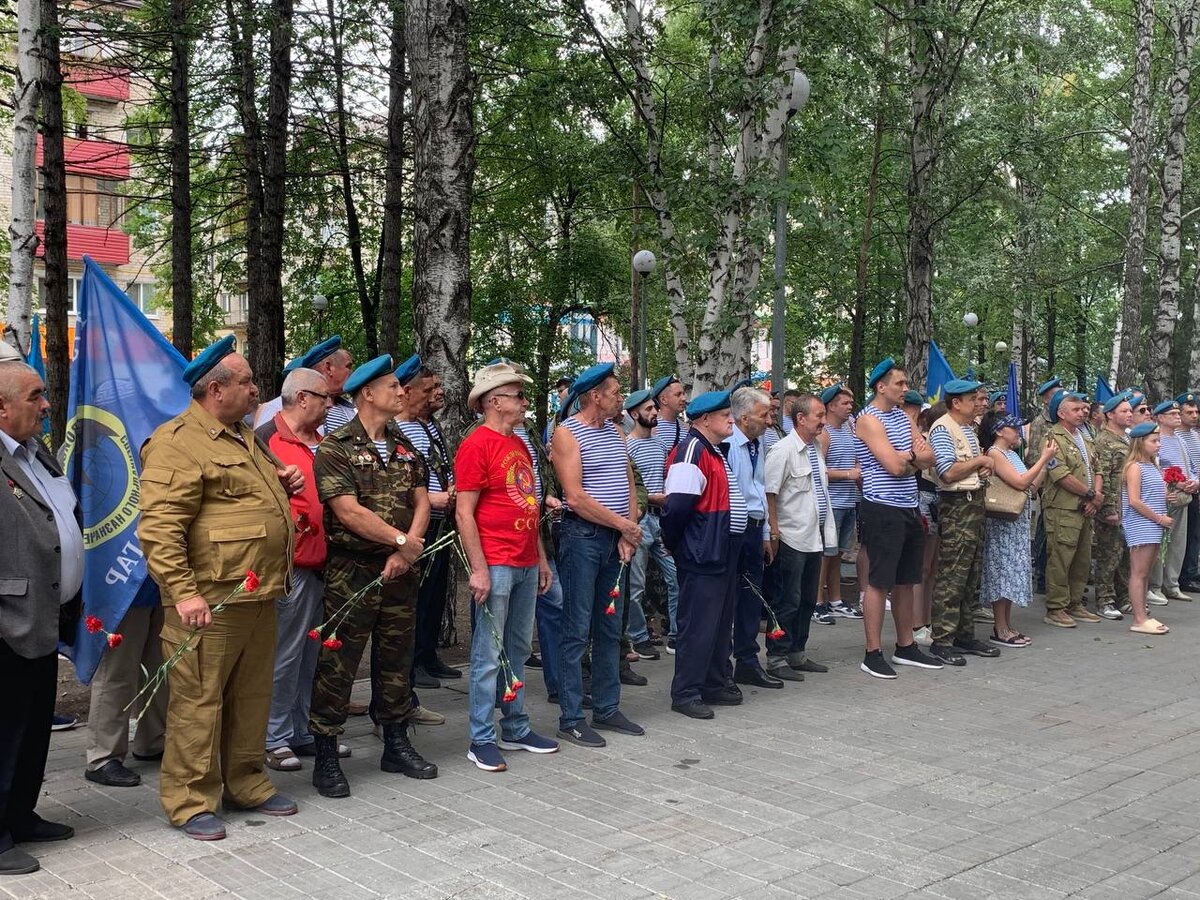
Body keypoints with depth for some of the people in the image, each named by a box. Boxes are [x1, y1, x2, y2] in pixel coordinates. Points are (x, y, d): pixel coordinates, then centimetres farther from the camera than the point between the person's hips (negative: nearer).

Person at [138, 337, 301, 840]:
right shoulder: (178, 442, -13)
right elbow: (159, 526, -20)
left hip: (259, 597, 9)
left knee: (252, 696, 17)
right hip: (210, 601, -9)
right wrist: (184, 592, -25)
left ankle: (246, 784, 31)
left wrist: (283, 483, 13)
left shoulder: (243, 437, 18)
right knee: (198, 702, 0)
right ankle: (190, 802, 12)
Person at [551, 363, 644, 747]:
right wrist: (625, 525, -11)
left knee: (610, 627, 13)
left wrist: (628, 531, -3)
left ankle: (607, 709, 23)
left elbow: (629, 484, 12)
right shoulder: (567, 433, -9)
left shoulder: (615, 432, 14)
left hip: (615, 538, 8)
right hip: (582, 536, -8)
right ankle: (571, 718, 4)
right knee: (577, 630, -3)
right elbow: (575, 498, -17)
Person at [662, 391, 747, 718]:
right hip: (701, 554, -10)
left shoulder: (715, 452, 16)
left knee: (721, 621, 17)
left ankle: (715, 684, 28)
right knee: (698, 624, -5)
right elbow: (678, 505, -24)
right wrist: (672, 542, -11)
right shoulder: (692, 452, -18)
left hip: (722, 553, 10)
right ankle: (685, 693, 4)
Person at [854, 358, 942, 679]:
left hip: (909, 509, 8)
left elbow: (928, 458, 8)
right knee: (879, 582, -3)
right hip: (883, 510, -8)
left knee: (905, 581, 14)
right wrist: (915, 455, 2)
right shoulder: (869, 420, -11)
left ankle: (906, 647, 25)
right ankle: (873, 654, 3)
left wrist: (906, 457, -13)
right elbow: (894, 466, -19)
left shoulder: (903, 417, 15)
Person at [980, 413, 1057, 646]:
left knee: (1013, 572, 10)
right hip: (1003, 521, -9)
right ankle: (1000, 630, -1)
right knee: (1002, 571, -6)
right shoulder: (995, 453, -13)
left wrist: (1045, 460, 8)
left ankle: (1007, 626, 16)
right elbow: (1020, 482, -21)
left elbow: (1032, 486, 13)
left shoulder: (1012, 453, 14)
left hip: (1018, 521, 9)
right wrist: (1044, 458, -15)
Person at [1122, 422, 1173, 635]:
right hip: (1140, 526, -9)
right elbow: (1134, 501, -18)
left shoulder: (1153, 467, 16)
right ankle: (1139, 619, -7)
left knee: (1145, 572, 11)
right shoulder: (1135, 467, -11)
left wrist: (1168, 496, 6)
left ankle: (1142, 614, 15)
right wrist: (1160, 518, -15)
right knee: (1139, 572, -7)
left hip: (1154, 526, 9)